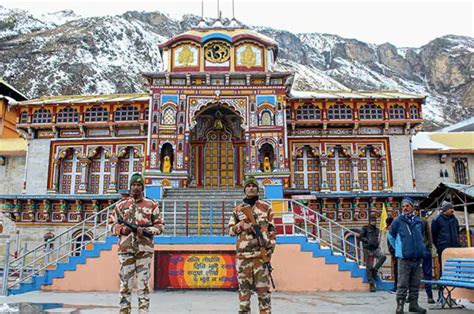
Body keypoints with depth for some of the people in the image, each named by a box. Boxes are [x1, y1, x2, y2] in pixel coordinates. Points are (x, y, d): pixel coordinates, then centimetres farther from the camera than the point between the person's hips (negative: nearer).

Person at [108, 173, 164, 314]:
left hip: (144, 249, -1)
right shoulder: (121, 205, 10)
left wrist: (146, 231, -11)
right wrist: (122, 229, -8)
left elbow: (160, 225, 6)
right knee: (125, 282, 4)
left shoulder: (152, 205, 7)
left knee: (143, 283, 2)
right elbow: (112, 224, 12)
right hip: (126, 249, 1)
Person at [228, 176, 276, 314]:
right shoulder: (237, 210, 12)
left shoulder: (266, 207, 8)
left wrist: (270, 248, -4)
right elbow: (230, 230, 11)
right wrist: (241, 226, -9)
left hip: (261, 253, -1)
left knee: (263, 286, -1)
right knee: (244, 287, 5)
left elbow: (272, 230, 6)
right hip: (243, 253, 2)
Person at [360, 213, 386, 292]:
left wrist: (378, 242, 9)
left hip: (376, 248, 4)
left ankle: (375, 269, -4)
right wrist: (368, 240, -17)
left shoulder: (377, 230, 19)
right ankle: (371, 284, 5)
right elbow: (360, 237, -4)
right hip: (368, 249, -4)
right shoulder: (365, 228, 4)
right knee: (369, 267, -4)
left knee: (383, 256, -26)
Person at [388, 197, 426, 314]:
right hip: (404, 258, -4)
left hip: (418, 258, 4)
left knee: (415, 284, 12)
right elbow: (391, 236, 8)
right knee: (402, 284, -1)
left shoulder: (418, 221, 7)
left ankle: (413, 304, 23)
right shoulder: (398, 221, -3)